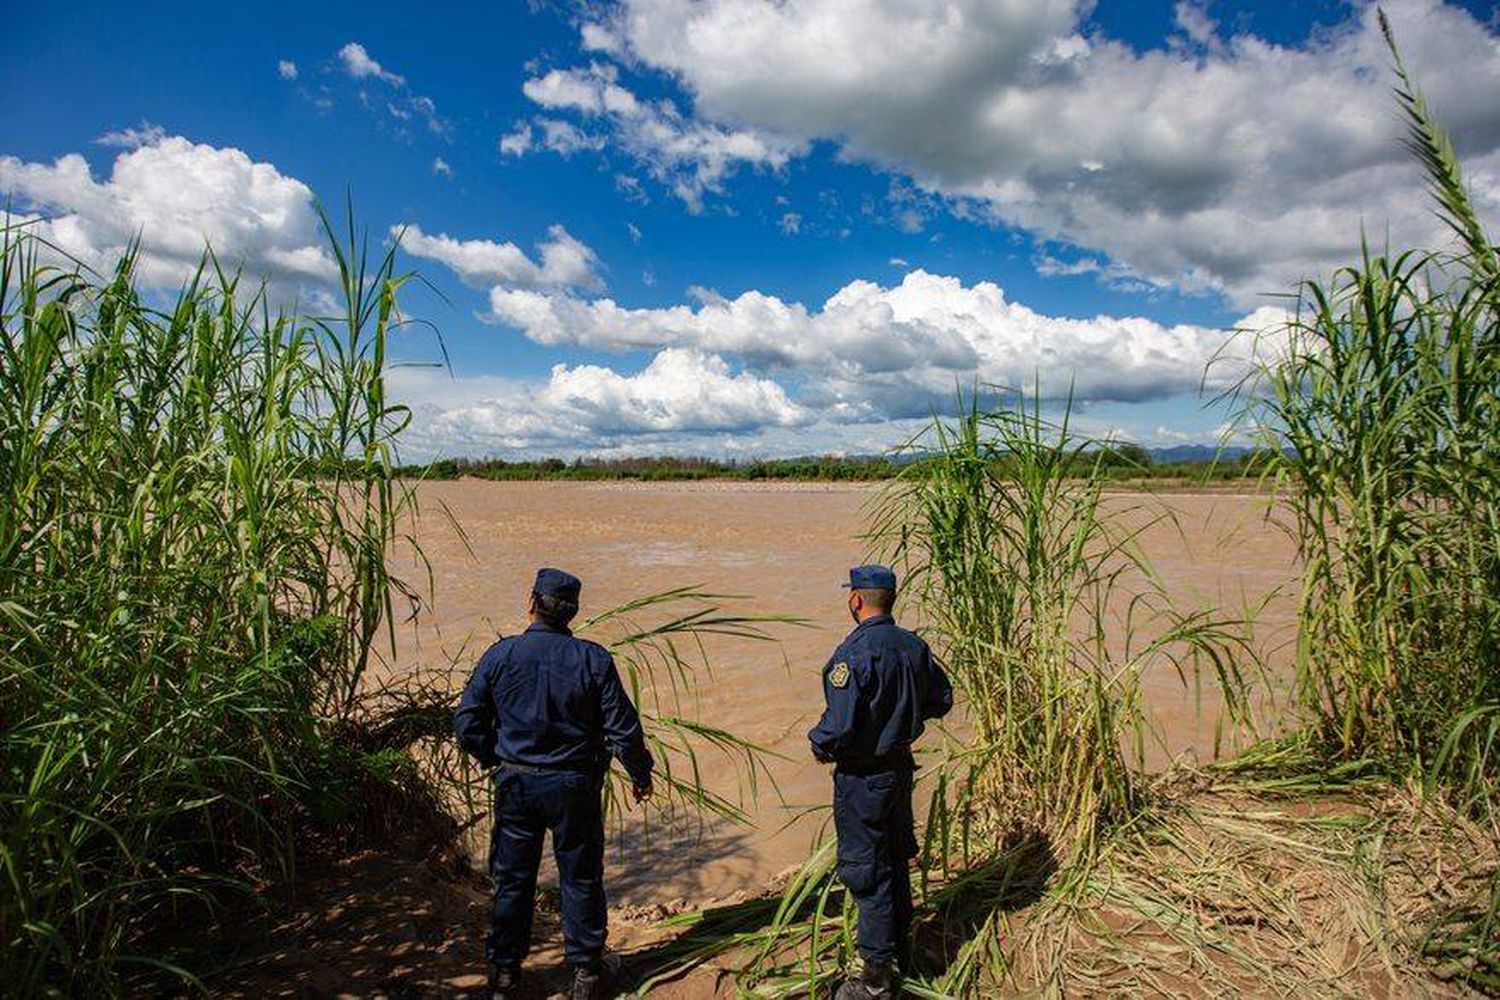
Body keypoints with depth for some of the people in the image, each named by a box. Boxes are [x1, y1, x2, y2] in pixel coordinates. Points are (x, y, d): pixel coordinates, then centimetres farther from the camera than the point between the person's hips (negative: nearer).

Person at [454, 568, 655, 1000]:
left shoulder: (500, 655, -8)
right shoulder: (593, 659, -11)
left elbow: (467, 722, -4)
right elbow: (623, 728, -9)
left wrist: (497, 760, 13)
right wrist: (641, 773, 7)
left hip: (516, 784, 1)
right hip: (575, 785, -1)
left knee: (512, 880, 16)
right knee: (580, 880, 13)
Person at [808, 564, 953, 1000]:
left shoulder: (854, 653, -25)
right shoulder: (914, 646, -1)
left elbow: (839, 725, -28)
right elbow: (941, 699, 11)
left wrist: (820, 746, -8)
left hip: (862, 777, -8)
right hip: (901, 765, 8)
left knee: (867, 872, 4)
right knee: (896, 861, 22)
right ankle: (899, 949, 39)